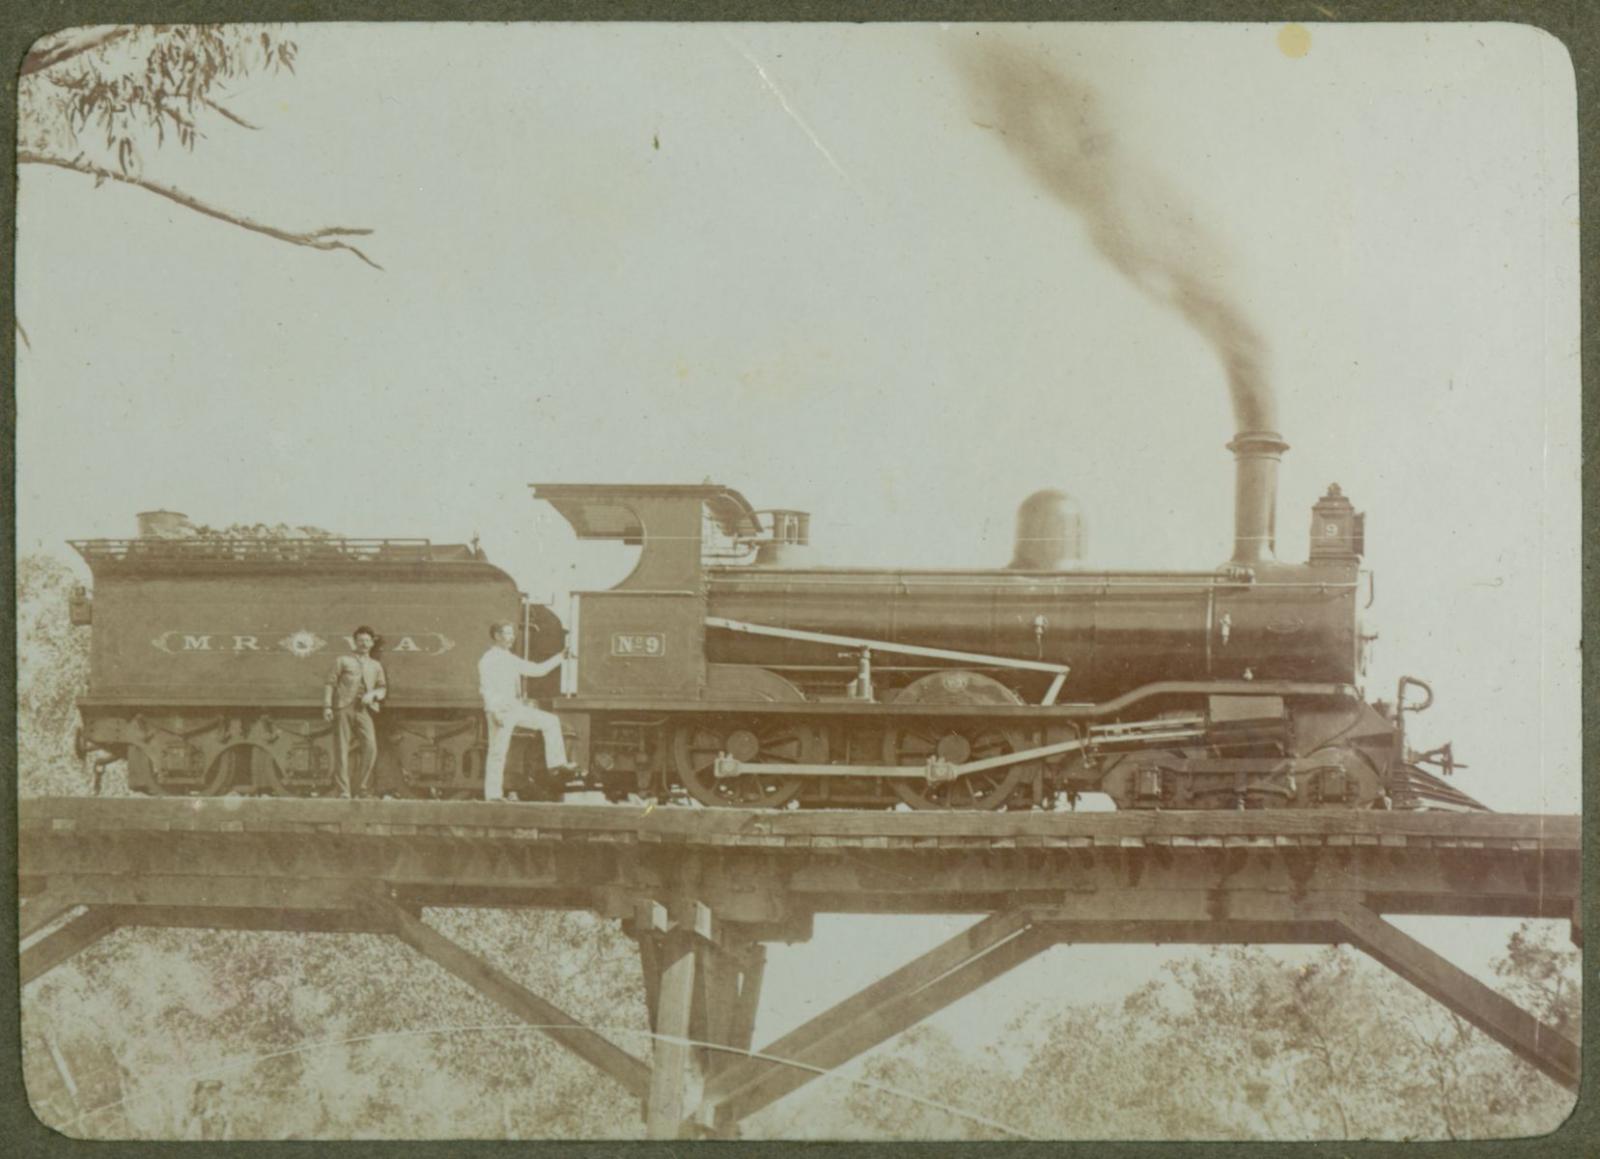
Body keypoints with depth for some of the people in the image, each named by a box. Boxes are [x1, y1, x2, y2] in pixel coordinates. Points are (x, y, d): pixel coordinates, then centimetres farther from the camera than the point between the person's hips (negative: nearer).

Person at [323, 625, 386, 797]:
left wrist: (373, 694, -4)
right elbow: (330, 683, 7)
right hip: (344, 707, -2)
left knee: (370, 746, -15)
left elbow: (383, 688, 19)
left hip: (363, 709, 2)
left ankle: (363, 789, -7)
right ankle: (343, 791, -2)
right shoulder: (343, 661, 13)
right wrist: (327, 706, -5)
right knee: (342, 749, -5)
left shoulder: (376, 666, 23)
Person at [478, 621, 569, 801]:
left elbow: (538, 669, 18)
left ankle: (556, 764, 3)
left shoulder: (511, 660, 15)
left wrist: (560, 658, 12)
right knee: (498, 752, -7)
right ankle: (493, 794, -2)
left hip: (515, 708, 8)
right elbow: (485, 689, -15)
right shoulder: (488, 660, -9)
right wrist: (495, 713, -24)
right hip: (499, 710, -8)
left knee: (550, 721, 4)